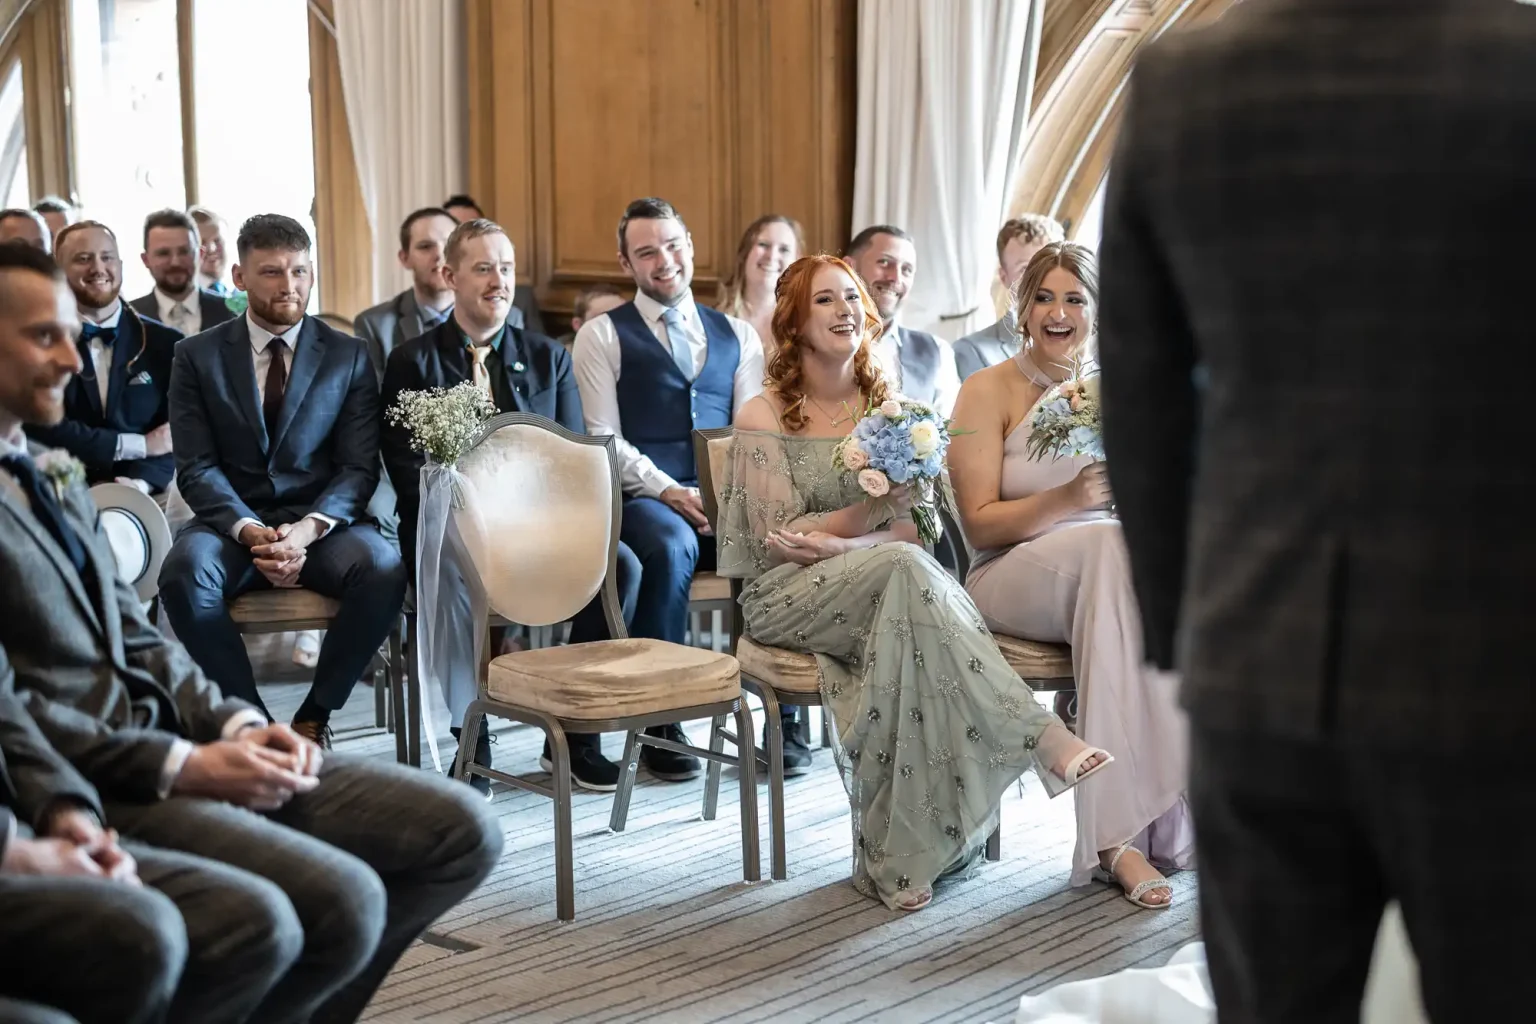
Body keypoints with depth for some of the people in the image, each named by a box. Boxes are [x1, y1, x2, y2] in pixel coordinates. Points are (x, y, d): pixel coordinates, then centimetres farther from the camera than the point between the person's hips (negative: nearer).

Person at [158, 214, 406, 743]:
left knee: (383, 568, -32)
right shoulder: (197, 356, 6)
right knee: (184, 574, -34)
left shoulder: (349, 356, 7)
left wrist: (308, 529, -19)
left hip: (321, 524, 0)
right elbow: (196, 467, -1)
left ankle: (314, 717, -11)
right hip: (231, 521, 0)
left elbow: (359, 467, 1)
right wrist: (250, 531, -20)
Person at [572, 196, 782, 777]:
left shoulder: (738, 334, 20)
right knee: (671, 545, -38)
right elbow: (604, 439, -1)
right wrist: (670, 493, -16)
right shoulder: (602, 335, 9)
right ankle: (660, 723, -23)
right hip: (643, 499, -3)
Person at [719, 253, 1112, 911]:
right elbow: (776, 542, -6)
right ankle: (1041, 739, -43)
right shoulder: (764, 417, 2)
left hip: (878, 588, 4)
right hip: (784, 598, -4)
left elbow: (910, 528, 6)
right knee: (904, 570, -35)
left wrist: (840, 544, -14)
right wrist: (875, 506, -12)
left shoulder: (886, 407, 15)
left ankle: (895, 855, -36)